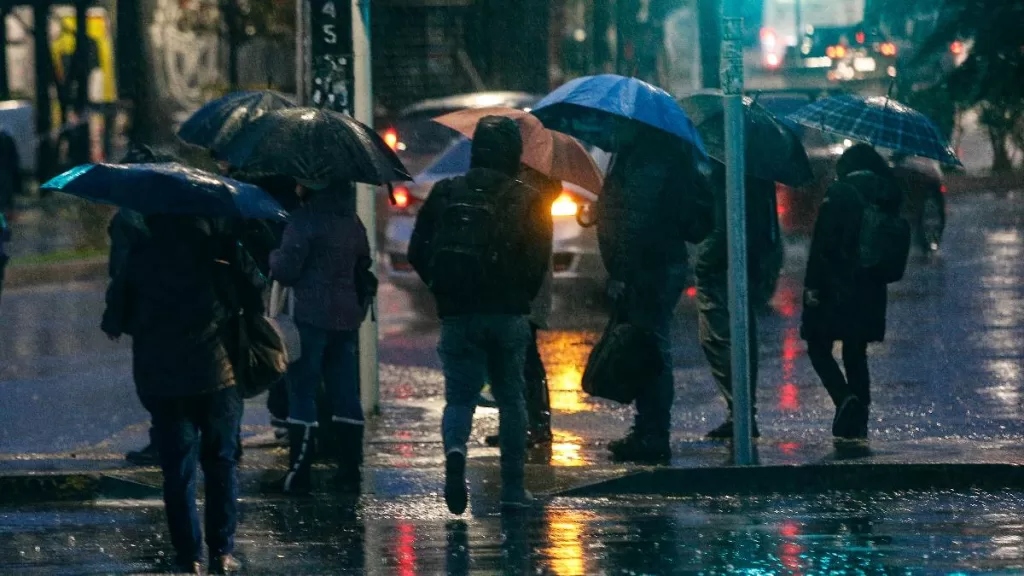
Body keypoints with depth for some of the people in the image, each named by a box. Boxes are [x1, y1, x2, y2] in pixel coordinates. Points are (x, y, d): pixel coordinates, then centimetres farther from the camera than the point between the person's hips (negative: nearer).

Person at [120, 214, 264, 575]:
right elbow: (255, 294, -2)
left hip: (160, 374, 1)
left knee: (177, 467, 7)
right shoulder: (221, 247, -4)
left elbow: (126, 312, 6)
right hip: (216, 370, -1)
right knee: (221, 463, 10)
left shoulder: (140, 254, 1)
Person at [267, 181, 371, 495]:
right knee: (345, 395, 10)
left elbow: (286, 269, -14)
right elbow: (364, 263, 18)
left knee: (302, 392, -3)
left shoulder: (306, 219, -12)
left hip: (311, 316, -7)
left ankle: (298, 474, -4)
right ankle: (349, 471, 11)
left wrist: (272, 256, 6)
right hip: (346, 317, 7)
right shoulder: (352, 221, 11)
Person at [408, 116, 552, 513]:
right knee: (511, 398, 12)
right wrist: (522, 297, 10)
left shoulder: (444, 194, 5)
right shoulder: (528, 201, -1)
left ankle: (455, 449, -26)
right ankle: (513, 488, 11)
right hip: (508, 314, -1)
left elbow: (418, 253, 4)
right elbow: (539, 261, -6)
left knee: (460, 395, 6)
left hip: (457, 314, 1)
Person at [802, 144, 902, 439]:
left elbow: (823, 243, -14)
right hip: (871, 290, 5)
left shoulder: (840, 192, -11)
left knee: (819, 348, 5)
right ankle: (859, 422, 10)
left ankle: (845, 398, -19)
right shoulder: (888, 195, 5)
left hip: (837, 288, -5)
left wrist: (812, 285, -11)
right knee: (856, 352, 15)